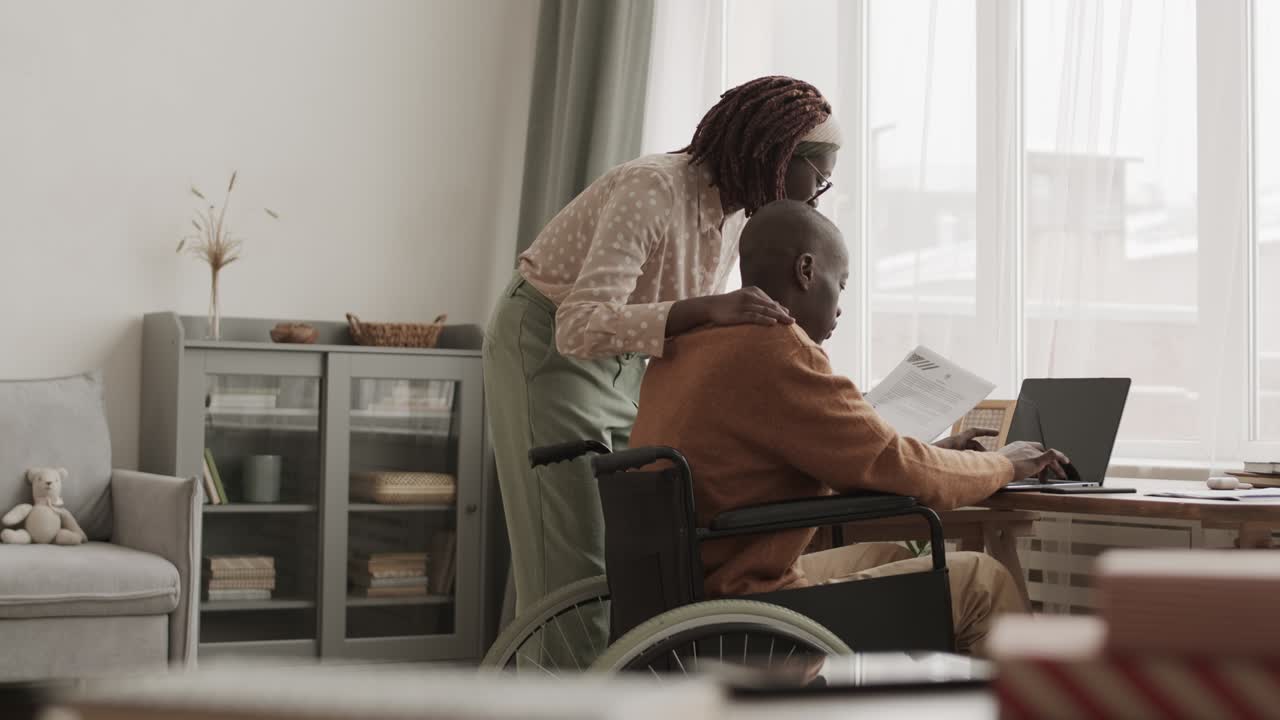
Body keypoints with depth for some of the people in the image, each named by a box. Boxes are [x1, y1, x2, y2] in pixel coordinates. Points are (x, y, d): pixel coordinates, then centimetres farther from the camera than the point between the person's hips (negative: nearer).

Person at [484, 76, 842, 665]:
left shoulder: (736, 215, -1)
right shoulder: (653, 191, -28)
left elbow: (689, 339, 9)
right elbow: (580, 328, -39)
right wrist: (705, 311, -49)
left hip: (627, 362, 8)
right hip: (549, 347, -8)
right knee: (575, 566, -9)